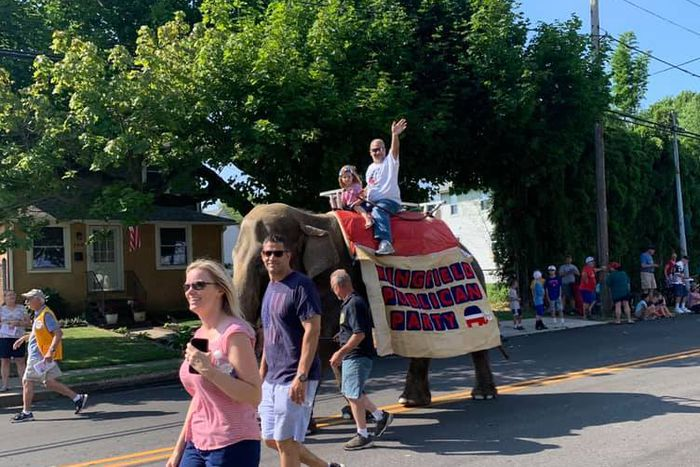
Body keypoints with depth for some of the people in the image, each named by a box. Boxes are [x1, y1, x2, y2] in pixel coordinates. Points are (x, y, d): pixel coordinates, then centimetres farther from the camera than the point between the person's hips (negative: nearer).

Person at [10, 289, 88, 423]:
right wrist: (23, 338, 25)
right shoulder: (38, 314, 14)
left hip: (40, 356, -9)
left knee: (27, 381, -1)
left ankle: (26, 413, 10)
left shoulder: (46, 314, -17)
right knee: (49, 383, 11)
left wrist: (50, 351, -30)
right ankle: (78, 398, 13)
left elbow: (58, 334, -23)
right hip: (39, 355, 9)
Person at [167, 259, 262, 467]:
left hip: (232, 447, -8)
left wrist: (208, 370, -26)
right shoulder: (200, 335, 11)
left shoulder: (234, 333, -15)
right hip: (197, 445, 8)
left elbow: (254, 396, -21)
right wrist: (179, 448, 18)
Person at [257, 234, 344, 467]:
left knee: (285, 441, -2)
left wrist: (301, 376, -24)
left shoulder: (300, 285, -12)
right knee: (271, 440, 14)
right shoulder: (270, 288, 14)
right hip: (272, 378, 9)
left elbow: (312, 331, -19)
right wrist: (261, 373, 18)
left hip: (294, 379, -9)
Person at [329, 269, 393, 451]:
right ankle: (381, 416, 28)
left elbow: (360, 334, -24)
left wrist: (340, 352, -22)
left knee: (353, 395, -3)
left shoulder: (354, 304, -18)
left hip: (358, 357, -10)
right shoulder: (348, 303, 14)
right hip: (351, 356, 10)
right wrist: (342, 353, 23)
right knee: (351, 393, 17)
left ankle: (363, 436, 7)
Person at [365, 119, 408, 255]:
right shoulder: (370, 168, 22)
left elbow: (395, 149, -18)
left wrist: (395, 135, -37)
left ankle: (385, 242, -53)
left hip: (390, 200, -7)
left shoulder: (390, 161, 3)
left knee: (378, 210, -37)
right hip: (372, 202, 7)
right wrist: (364, 193, 5)